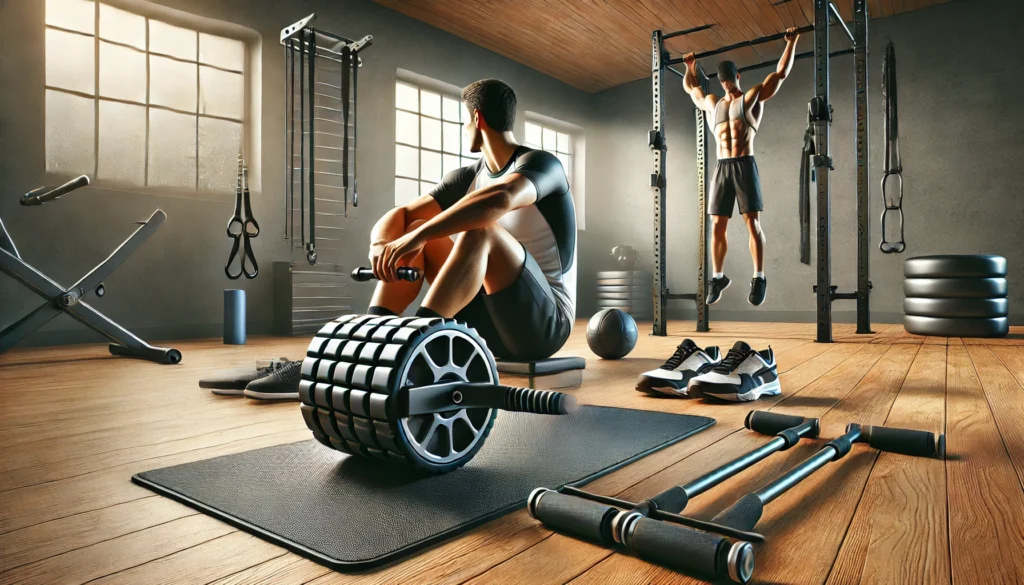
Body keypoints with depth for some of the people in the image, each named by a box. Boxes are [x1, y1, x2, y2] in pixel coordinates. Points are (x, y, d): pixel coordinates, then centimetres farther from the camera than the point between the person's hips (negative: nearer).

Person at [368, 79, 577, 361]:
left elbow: (498, 200, -36)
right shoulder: (466, 177, 10)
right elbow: (398, 215, 1)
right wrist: (380, 244, -21)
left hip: (543, 322, -6)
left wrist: (418, 236, -40)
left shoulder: (540, 163, -11)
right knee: (415, 228, -6)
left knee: (480, 231, -32)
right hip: (487, 318, 6)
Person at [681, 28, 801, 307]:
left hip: (745, 165, -4)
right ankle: (718, 277, 11)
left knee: (752, 223, -9)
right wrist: (690, 65, 43)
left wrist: (791, 42, 15)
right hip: (721, 167, 4)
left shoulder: (753, 97, 10)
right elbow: (690, 87, 38)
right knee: (717, 226, 0)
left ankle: (758, 279, -9)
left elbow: (781, 72, 12)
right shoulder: (712, 103, 21)